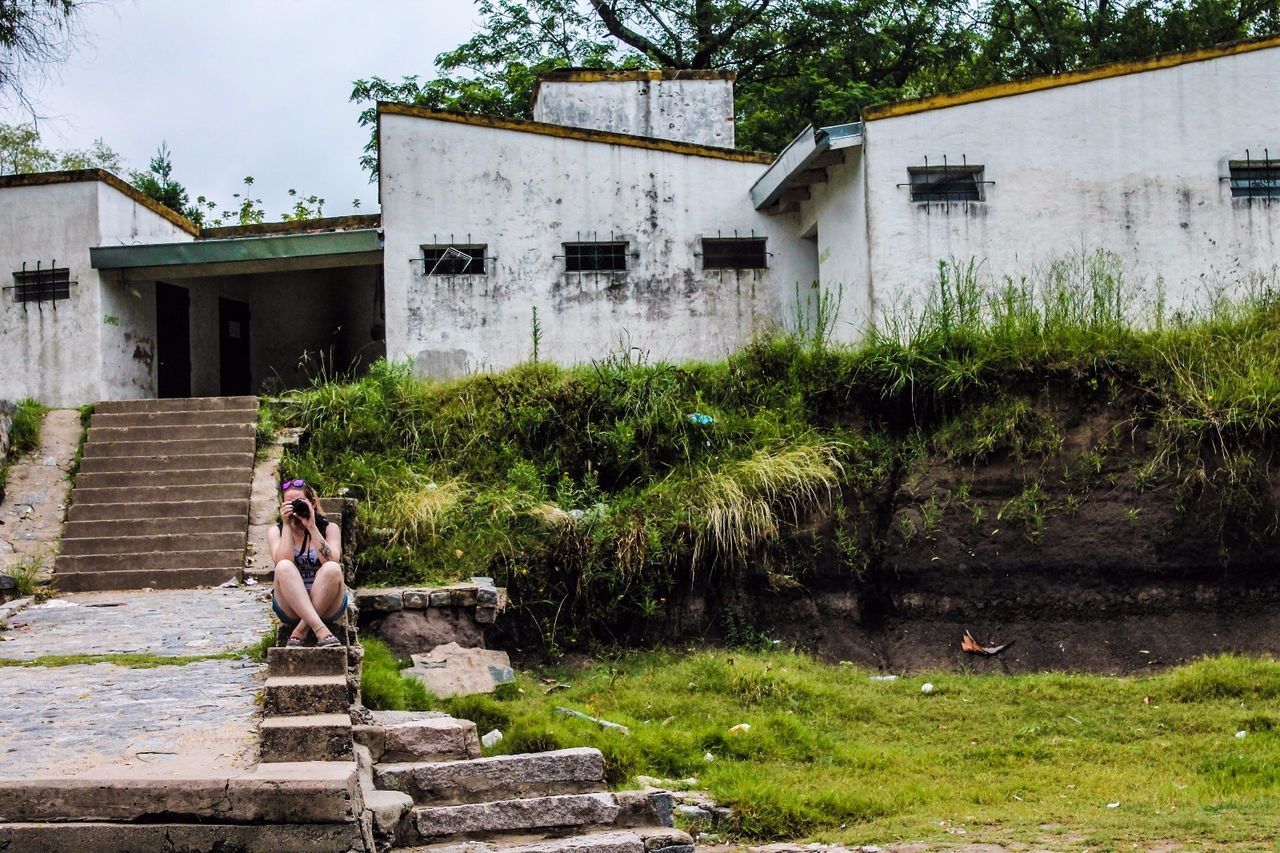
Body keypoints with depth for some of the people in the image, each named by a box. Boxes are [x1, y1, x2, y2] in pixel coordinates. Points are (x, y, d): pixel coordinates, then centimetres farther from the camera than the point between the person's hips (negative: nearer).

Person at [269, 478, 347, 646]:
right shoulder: (276, 531, 5)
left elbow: (331, 561, -16)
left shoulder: (329, 528, 4)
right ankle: (320, 630, -43)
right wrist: (287, 525, -13)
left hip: (327, 606, 0)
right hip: (290, 606, 0)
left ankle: (300, 631, -28)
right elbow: (282, 563, -15)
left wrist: (311, 527, -16)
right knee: (284, 568, -30)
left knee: (332, 569, -31)